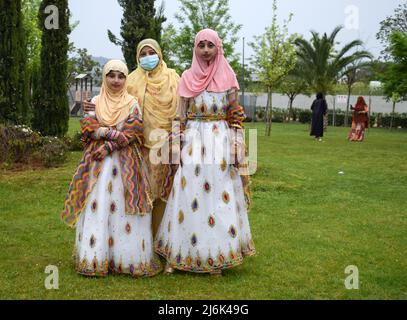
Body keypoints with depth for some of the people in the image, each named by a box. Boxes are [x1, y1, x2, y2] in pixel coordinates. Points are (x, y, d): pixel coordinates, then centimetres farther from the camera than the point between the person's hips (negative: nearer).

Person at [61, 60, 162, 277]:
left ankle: (128, 258, 3)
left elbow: (133, 133, -5)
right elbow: (87, 127, -1)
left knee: (123, 207, -5)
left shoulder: (132, 104, 6)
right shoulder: (95, 102, 11)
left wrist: (108, 145, -14)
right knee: (97, 207, -2)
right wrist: (114, 133, -14)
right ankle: (96, 258, 5)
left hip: (125, 162, -1)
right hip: (98, 162, 2)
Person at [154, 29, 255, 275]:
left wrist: (237, 146, -3)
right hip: (192, 141, 1)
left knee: (218, 197, 0)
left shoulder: (228, 78, 5)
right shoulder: (187, 78, 7)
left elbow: (236, 116, 6)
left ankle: (216, 256, 10)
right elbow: (180, 117, 6)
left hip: (220, 141, 0)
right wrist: (176, 147, 0)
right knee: (188, 197, 1)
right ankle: (178, 255, 11)